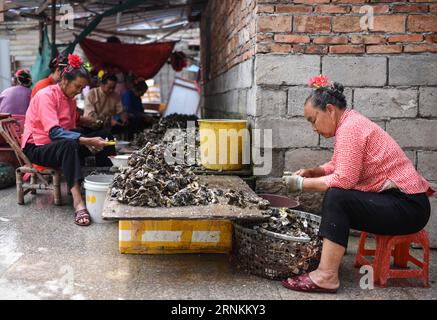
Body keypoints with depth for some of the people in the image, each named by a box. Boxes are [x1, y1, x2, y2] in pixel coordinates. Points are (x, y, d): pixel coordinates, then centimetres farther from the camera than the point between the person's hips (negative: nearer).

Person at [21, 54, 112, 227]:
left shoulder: (69, 99, 10)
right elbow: (55, 132, -29)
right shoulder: (46, 95, -17)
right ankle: (78, 201, -50)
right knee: (69, 145, -39)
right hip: (37, 148, -8)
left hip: (64, 146, 8)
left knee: (100, 144, -8)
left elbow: (71, 126, 6)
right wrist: (88, 141, -36)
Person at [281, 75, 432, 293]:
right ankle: (334, 248, 19)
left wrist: (302, 184, -14)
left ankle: (326, 276, -25)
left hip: (407, 205, -10)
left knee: (337, 197, -25)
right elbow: (336, 167, 19)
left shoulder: (350, 128, -17)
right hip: (398, 202, 10)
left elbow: (343, 180, -24)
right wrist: (311, 172, 3)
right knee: (335, 194, 12)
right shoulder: (350, 123, 12)